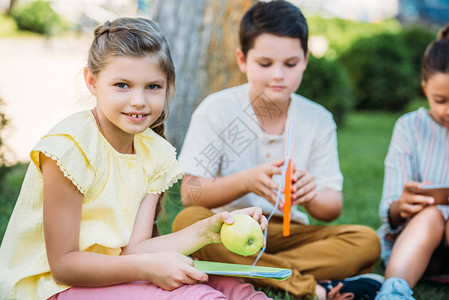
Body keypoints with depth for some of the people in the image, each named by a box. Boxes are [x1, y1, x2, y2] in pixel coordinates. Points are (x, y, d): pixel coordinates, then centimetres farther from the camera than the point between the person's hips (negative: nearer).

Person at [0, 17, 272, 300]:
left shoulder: (154, 153, 1)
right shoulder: (70, 147, -20)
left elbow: (133, 249, -6)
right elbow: (63, 265, -19)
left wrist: (206, 230, -18)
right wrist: (148, 267, -28)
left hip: (110, 273, 6)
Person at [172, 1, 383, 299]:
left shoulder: (318, 120, 3)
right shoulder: (216, 110, -5)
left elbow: (332, 209, 0)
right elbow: (189, 193, -11)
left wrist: (312, 195, -24)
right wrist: (245, 181, -29)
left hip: (288, 233, 2)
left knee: (367, 242, -20)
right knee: (188, 221, -35)